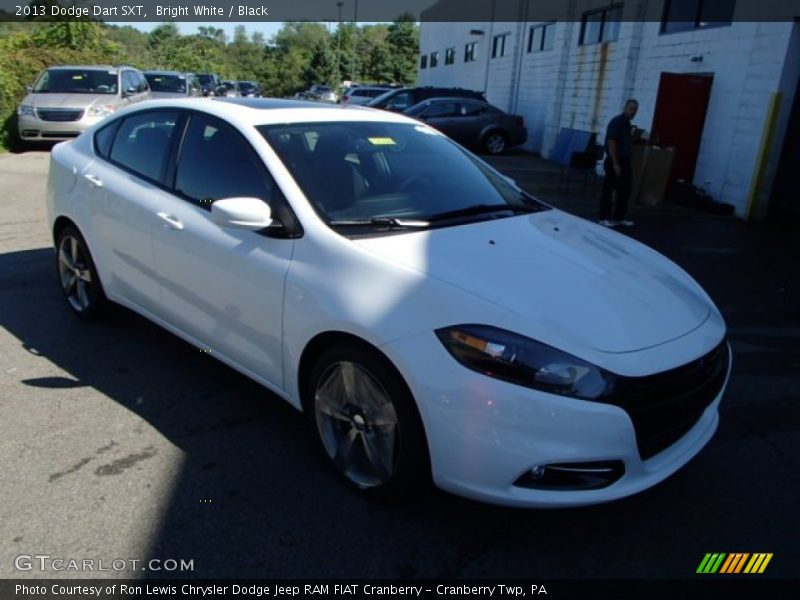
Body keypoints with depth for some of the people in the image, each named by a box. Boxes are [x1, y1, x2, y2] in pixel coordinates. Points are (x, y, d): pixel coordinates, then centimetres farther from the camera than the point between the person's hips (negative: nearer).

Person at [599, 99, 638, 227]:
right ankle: (604, 218, 3)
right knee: (609, 190, -3)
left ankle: (619, 217, 21)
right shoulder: (616, 122, -12)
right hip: (615, 162, -9)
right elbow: (611, 143, -18)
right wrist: (615, 164, -22)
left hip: (625, 161, 9)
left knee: (625, 190, 12)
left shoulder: (627, 123, 15)